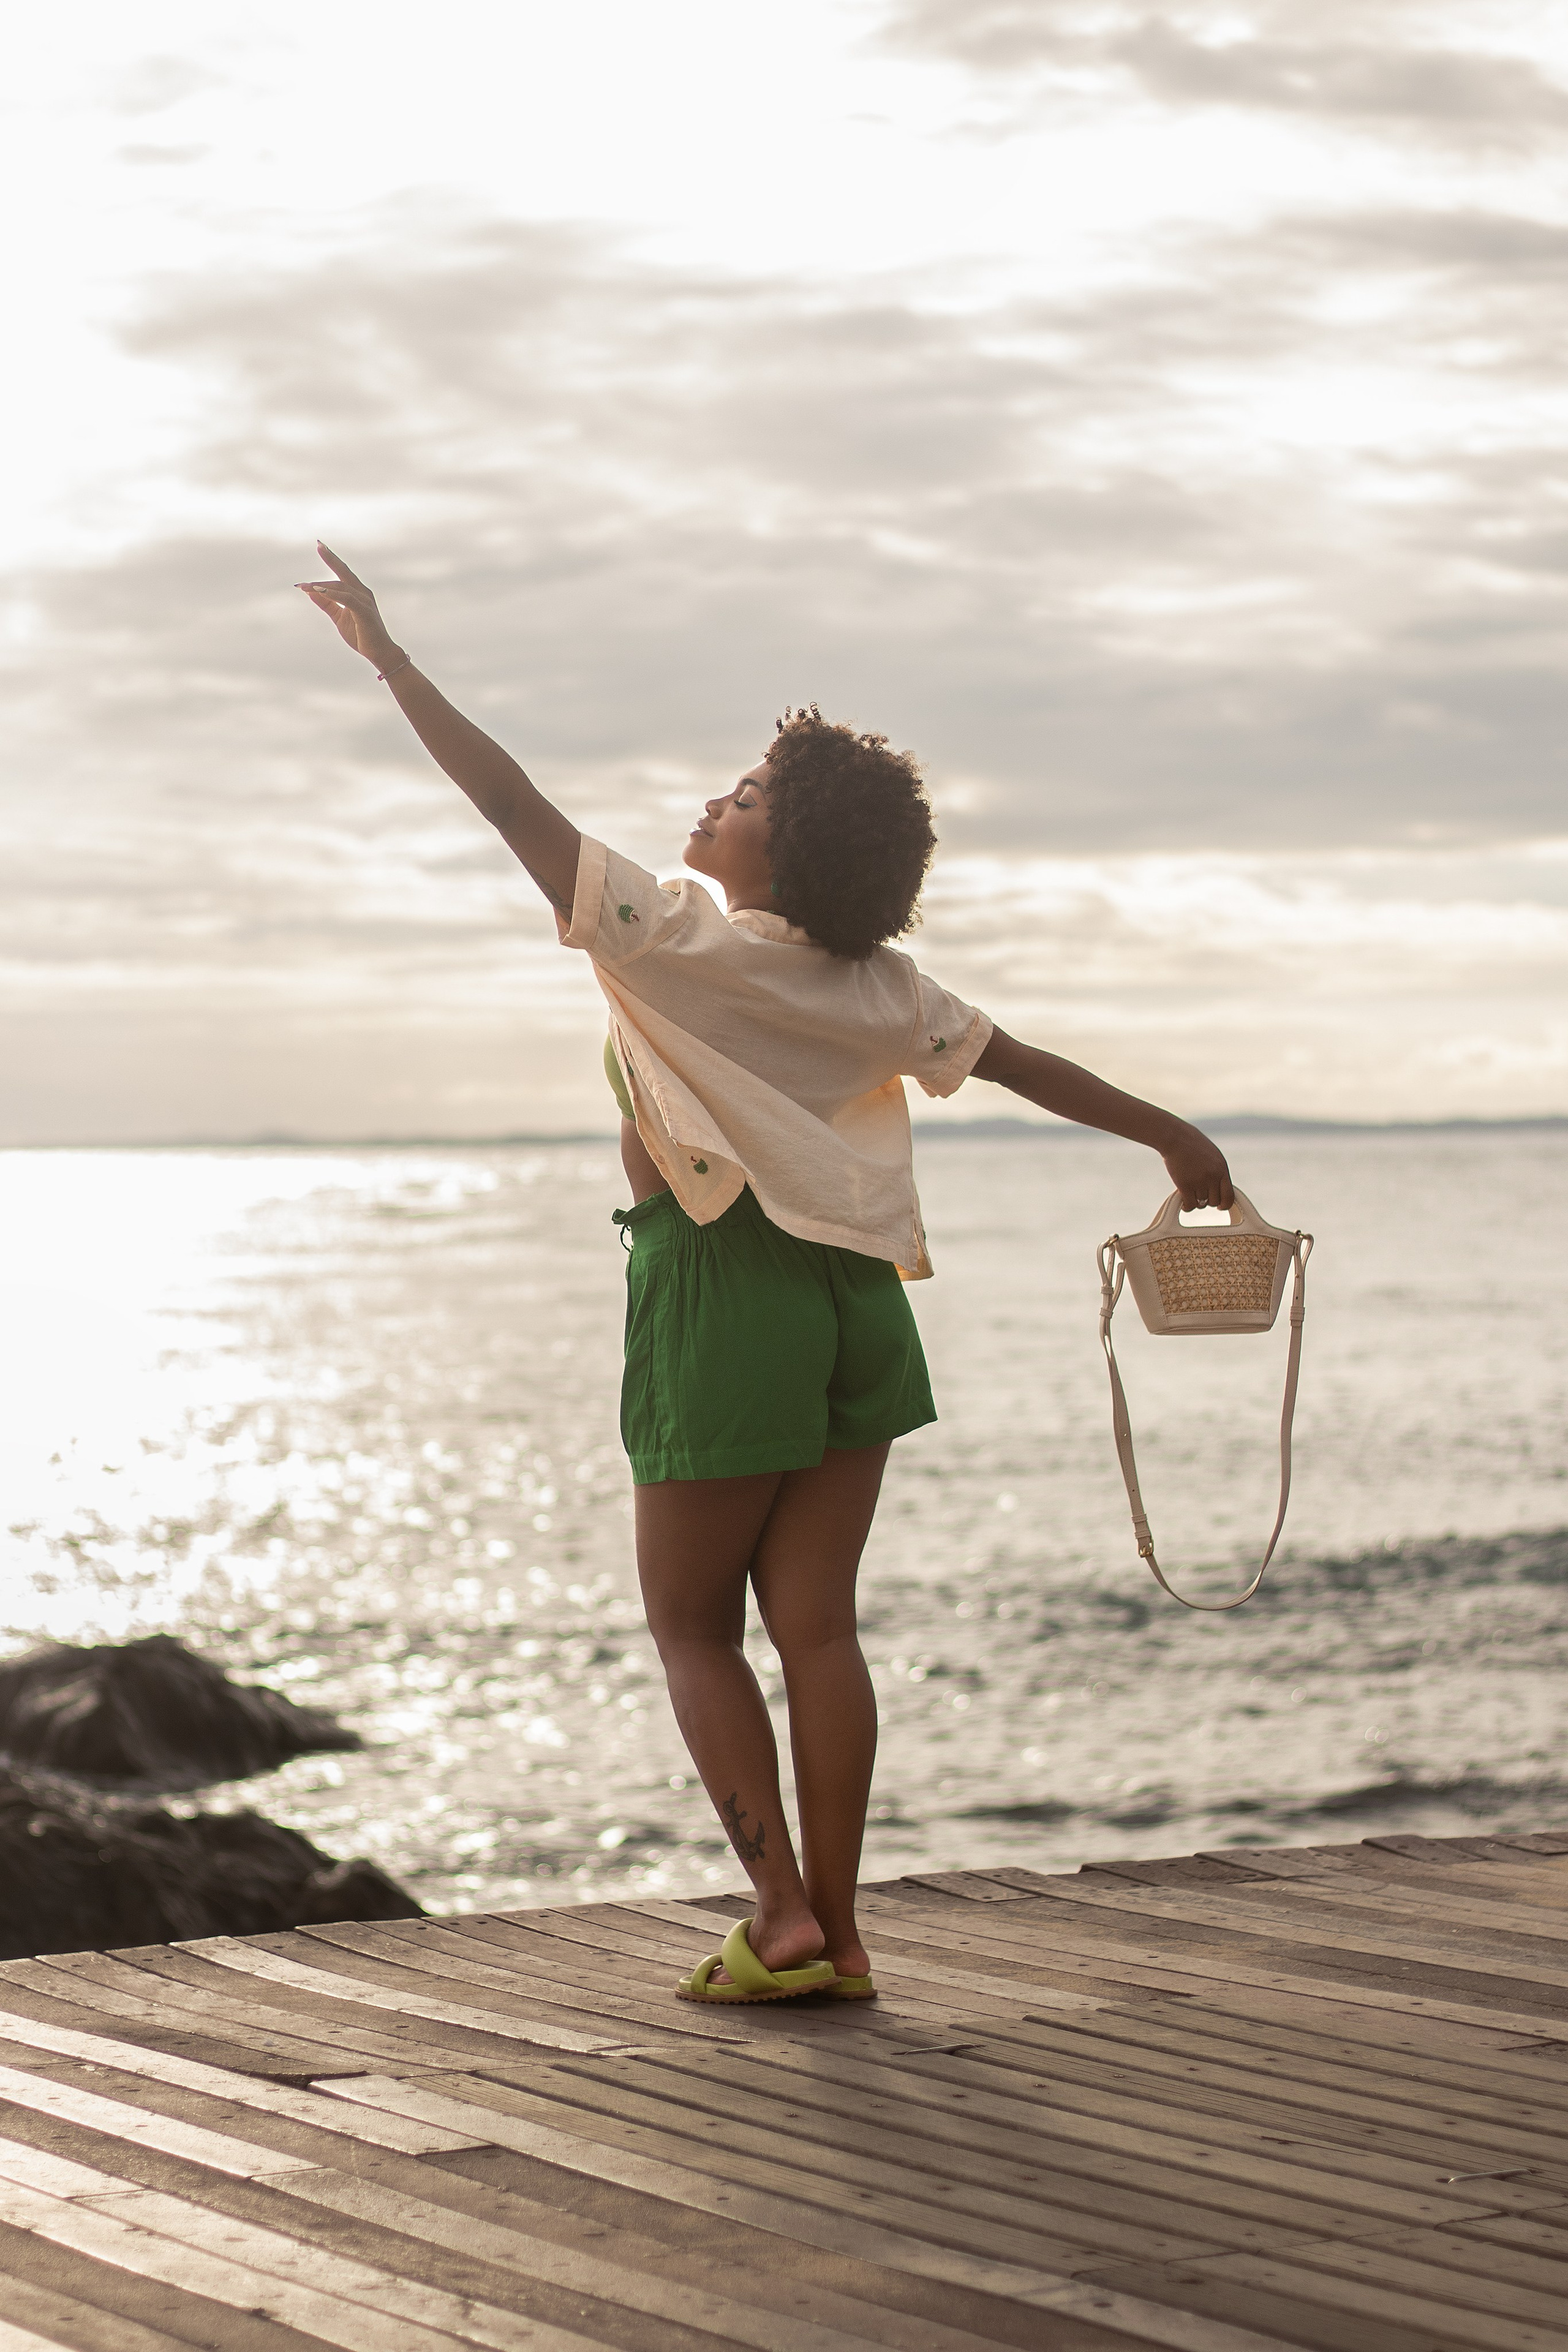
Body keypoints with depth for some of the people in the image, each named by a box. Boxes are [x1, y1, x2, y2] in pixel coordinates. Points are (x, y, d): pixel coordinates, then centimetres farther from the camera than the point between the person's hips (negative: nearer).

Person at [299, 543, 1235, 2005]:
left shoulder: (677, 937, -9)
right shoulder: (872, 984, 7)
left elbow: (514, 804, -11)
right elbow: (1017, 1061, 15)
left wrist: (387, 654, -7)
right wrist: (1173, 1137, 27)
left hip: (721, 1286, -5)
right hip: (854, 1296, 6)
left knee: (691, 1623, 7)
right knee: (814, 1624, 6)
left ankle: (781, 1916, -2)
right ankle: (834, 1939, 5)